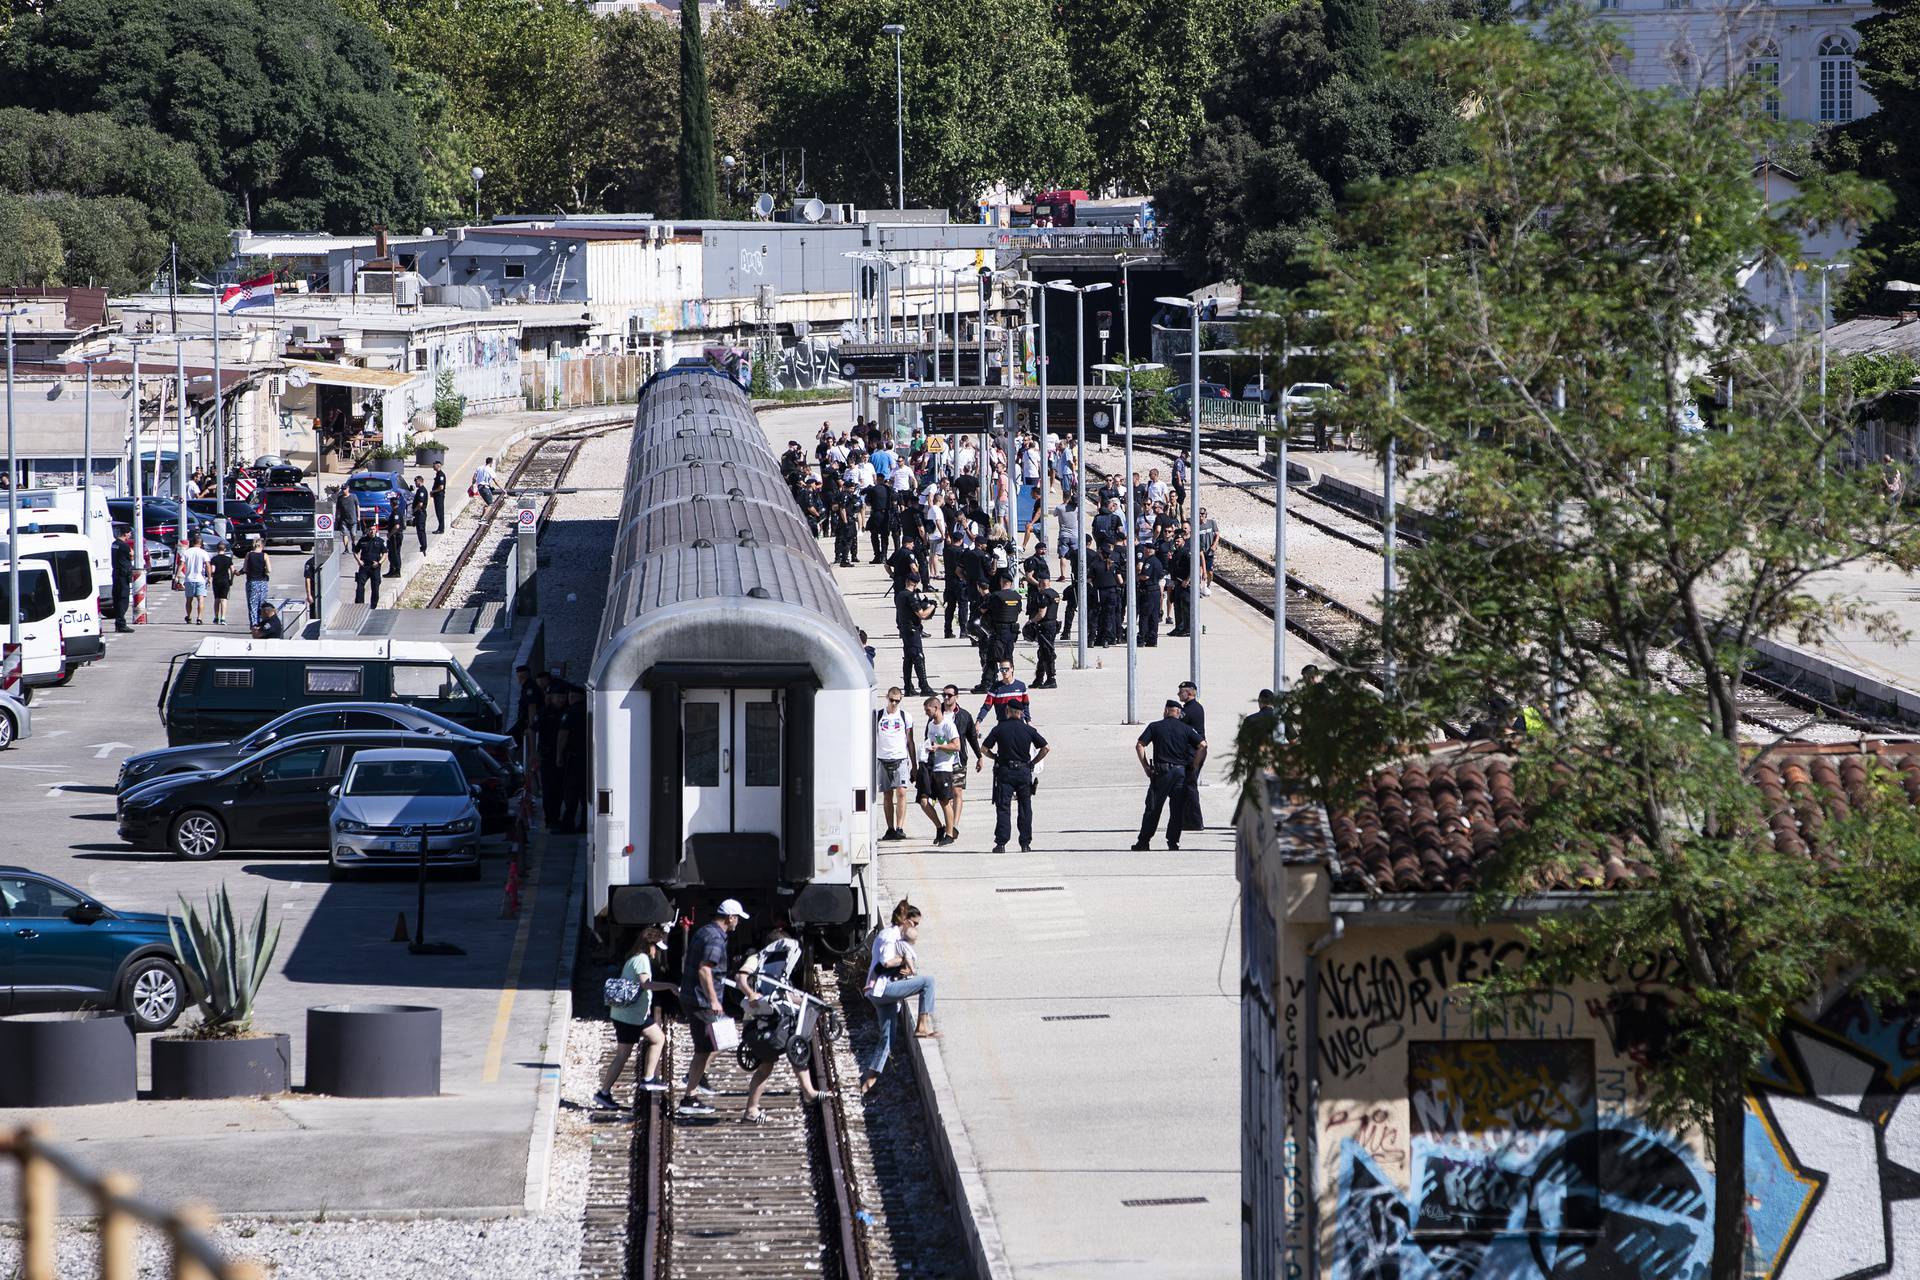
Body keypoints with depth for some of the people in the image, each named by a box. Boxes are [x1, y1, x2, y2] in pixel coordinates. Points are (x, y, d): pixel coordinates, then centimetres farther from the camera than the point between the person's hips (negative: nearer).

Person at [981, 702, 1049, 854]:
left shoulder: (999, 729, -3)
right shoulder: (1028, 729, 1)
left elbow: (984, 749, -3)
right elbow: (1046, 748, 0)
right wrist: (1033, 762, 8)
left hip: (1004, 773, -1)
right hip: (1024, 772, 1)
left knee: (1003, 808, 0)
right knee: (1025, 808, 10)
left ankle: (1001, 843, -8)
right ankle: (1025, 843, 8)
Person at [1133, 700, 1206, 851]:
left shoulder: (1155, 726, 3)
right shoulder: (1186, 728, 7)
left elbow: (1139, 746, -5)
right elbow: (1203, 745, -2)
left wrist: (1146, 767, 1)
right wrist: (1194, 767, 4)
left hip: (1161, 771, -1)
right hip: (1181, 771, 1)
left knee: (1153, 808, 3)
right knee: (1177, 809, 8)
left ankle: (1143, 841, 3)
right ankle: (1173, 841, 5)